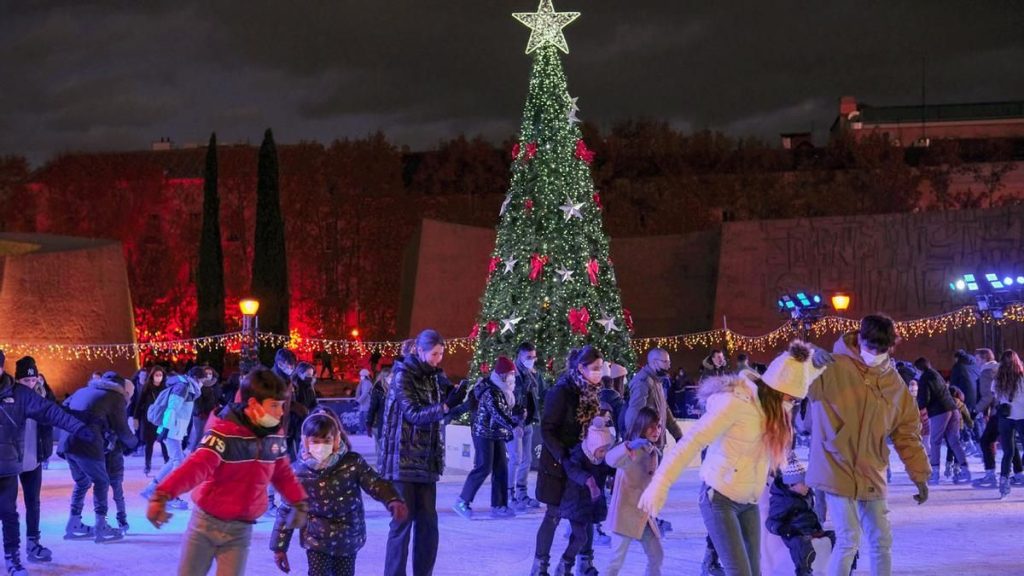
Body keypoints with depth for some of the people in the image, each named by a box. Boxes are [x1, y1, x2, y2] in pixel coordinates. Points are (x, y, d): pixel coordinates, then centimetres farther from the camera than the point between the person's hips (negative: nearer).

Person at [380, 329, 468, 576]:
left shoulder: (432, 376, 12)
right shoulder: (403, 376, -9)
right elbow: (414, 414, -18)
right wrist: (447, 405, -29)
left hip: (426, 462, 7)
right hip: (403, 461, -7)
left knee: (428, 523, 6)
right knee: (402, 521, -6)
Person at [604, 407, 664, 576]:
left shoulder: (653, 451, 11)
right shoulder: (632, 450, -14)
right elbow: (610, 459, -37)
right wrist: (629, 446, -55)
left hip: (644, 513, 8)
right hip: (627, 511, -8)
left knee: (657, 556, 9)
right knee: (618, 559, -7)